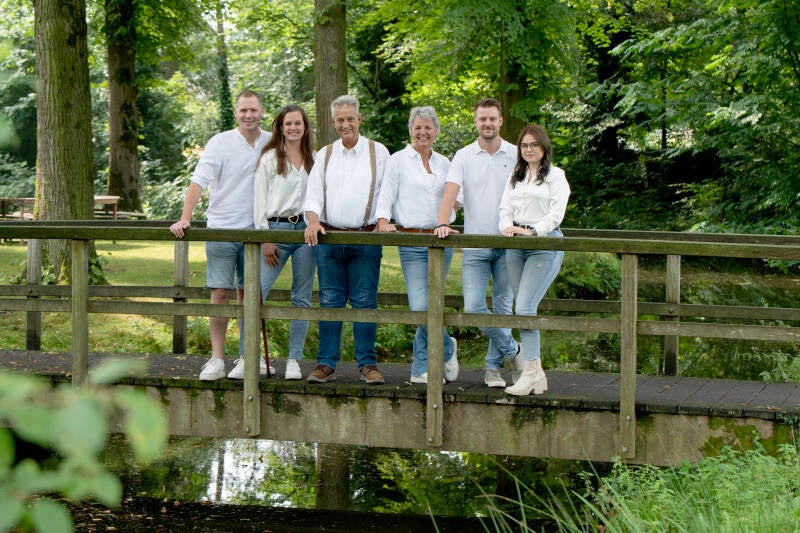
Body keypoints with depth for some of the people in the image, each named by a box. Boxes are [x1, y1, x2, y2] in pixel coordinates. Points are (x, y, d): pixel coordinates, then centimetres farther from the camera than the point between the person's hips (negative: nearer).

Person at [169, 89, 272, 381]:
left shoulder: (272, 144, 6)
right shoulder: (220, 143, -5)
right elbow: (198, 181, -11)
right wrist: (185, 218, -22)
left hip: (255, 230, 3)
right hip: (221, 228, -3)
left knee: (249, 293, 9)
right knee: (220, 293, -5)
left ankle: (247, 355, 18)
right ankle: (216, 359, -1)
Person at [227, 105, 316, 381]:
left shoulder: (314, 160, 13)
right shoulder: (269, 158, 6)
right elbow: (260, 199, 2)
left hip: (306, 230, 3)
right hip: (276, 229, -3)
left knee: (302, 298, 3)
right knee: (255, 292, -12)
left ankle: (294, 361, 10)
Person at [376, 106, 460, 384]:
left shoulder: (444, 163, 15)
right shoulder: (398, 160, 4)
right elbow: (386, 197, -1)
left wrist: (449, 220, 7)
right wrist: (383, 221, -18)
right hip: (412, 242, -3)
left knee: (429, 306, 3)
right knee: (421, 308, -14)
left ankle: (421, 369, 16)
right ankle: (447, 349, 11)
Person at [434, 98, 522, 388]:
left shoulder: (516, 155, 4)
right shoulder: (463, 156, 4)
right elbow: (450, 192, -7)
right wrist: (442, 223, -23)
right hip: (475, 244, 0)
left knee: (503, 306, 5)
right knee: (473, 307, -8)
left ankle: (493, 366, 17)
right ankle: (512, 349, 12)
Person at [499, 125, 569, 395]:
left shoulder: (555, 175, 2)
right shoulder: (515, 177, 20)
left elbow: (556, 213, -6)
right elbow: (505, 207, 14)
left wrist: (533, 231, -18)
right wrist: (507, 226, -7)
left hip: (544, 244, -6)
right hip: (516, 245, 6)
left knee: (525, 308, -16)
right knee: (521, 309, 3)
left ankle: (530, 372, -12)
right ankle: (537, 373, 8)